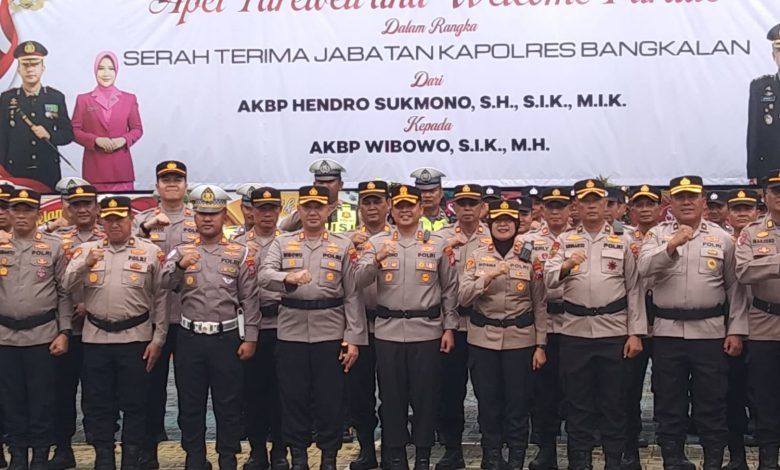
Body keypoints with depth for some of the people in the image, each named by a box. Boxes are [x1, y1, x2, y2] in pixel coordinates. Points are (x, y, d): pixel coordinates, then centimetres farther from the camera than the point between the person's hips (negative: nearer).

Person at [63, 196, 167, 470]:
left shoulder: (151, 252, 2)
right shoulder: (86, 250, 9)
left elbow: (161, 299, 2)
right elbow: (68, 285, -1)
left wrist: (158, 339, -3)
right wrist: (85, 265, -20)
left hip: (135, 339, -2)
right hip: (95, 339, 2)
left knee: (134, 403, 4)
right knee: (98, 403, 9)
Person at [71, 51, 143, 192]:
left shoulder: (129, 99, 8)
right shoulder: (83, 100, 6)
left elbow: (137, 129, 11)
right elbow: (74, 130, 5)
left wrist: (123, 140, -8)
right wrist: (96, 140, -12)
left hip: (121, 166, 1)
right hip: (94, 166, -1)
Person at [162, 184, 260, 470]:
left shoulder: (240, 254, 3)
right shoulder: (180, 252, 7)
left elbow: (250, 299, 1)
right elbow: (162, 286, -7)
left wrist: (250, 338, -5)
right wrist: (179, 266, -24)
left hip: (228, 338, -1)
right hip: (190, 338, 2)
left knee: (228, 404, 6)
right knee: (190, 404, 9)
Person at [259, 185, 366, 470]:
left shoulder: (344, 246, 4)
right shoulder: (282, 243, 8)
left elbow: (353, 295, 1)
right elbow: (264, 276, -9)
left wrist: (353, 339, -5)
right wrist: (288, 278, -31)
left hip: (331, 333, -1)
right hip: (291, 333, 1)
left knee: (330, 399, 5)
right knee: (293, 398, 7)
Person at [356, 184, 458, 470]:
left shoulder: (438, 244, 4)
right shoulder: (376, 242, 4)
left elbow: (450, 289, 6)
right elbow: (360, 282, -6)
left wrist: (449, 328, 2)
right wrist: (377, 260, -24)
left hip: (427, 331, 0)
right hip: (388, 331, 1)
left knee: (425, 395, 6)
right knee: (391, 396, 8)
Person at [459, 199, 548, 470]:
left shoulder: (529, 257, 2)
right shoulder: (477, 256, 4)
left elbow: (540, 305, 2)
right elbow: (463, 297, -4)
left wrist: (540, 345, -2)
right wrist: (489, 277, -18)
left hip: (520, 339, -1)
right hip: (483, 339, 1)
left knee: (518, 402, 4)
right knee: (487, 401, 8)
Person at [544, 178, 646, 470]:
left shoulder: (622, 241, 6)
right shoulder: (565, 240, 7)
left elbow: (634, 289, 4)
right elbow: (549, 281, -4)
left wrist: (636, 333, -2)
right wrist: (566, 265, -25)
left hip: (614, 331, 0)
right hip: (574, 331, 1)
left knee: (613, 402, 7)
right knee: (577, 402, 7)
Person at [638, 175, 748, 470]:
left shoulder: (722, 238, 7)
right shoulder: (657, 234, 6)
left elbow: (735, 287, 7)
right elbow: (645, 268, -12)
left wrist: (736, 330, 1)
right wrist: (673, 244, -24)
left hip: (710, 331, 0)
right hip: (667, 332, 0)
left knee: (711, 403, 5)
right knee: (669, 403, 8)